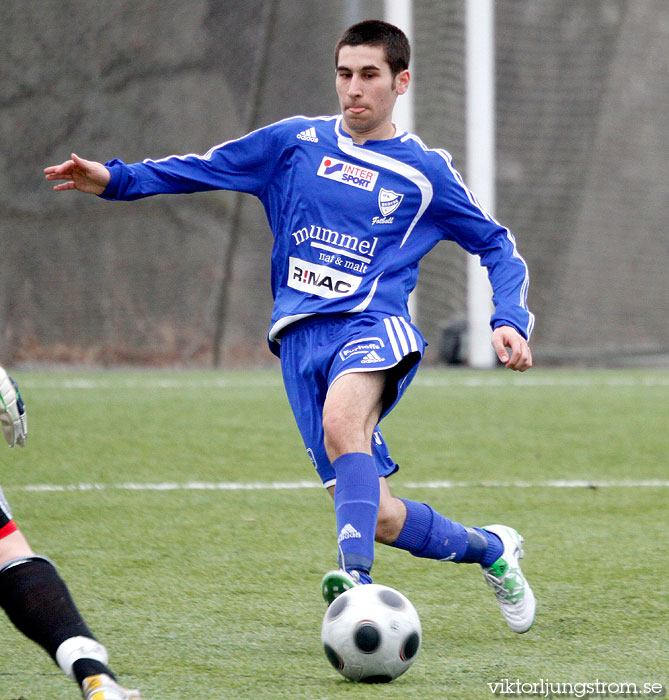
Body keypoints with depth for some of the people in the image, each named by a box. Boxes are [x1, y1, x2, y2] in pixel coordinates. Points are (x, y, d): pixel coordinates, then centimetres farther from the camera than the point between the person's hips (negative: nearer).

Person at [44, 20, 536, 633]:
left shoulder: (425, 170, 9)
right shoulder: (298, 143, 13)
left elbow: (497, 245, 17)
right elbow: (206, 169, 17)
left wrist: (510, 322, 2)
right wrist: (115, 180, 5)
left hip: (370, 325, -3)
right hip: (301, 332, 3)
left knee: (342, 418, -39)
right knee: (378, 518, -3)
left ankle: (357, 577, -54)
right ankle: (490, 548, 25)